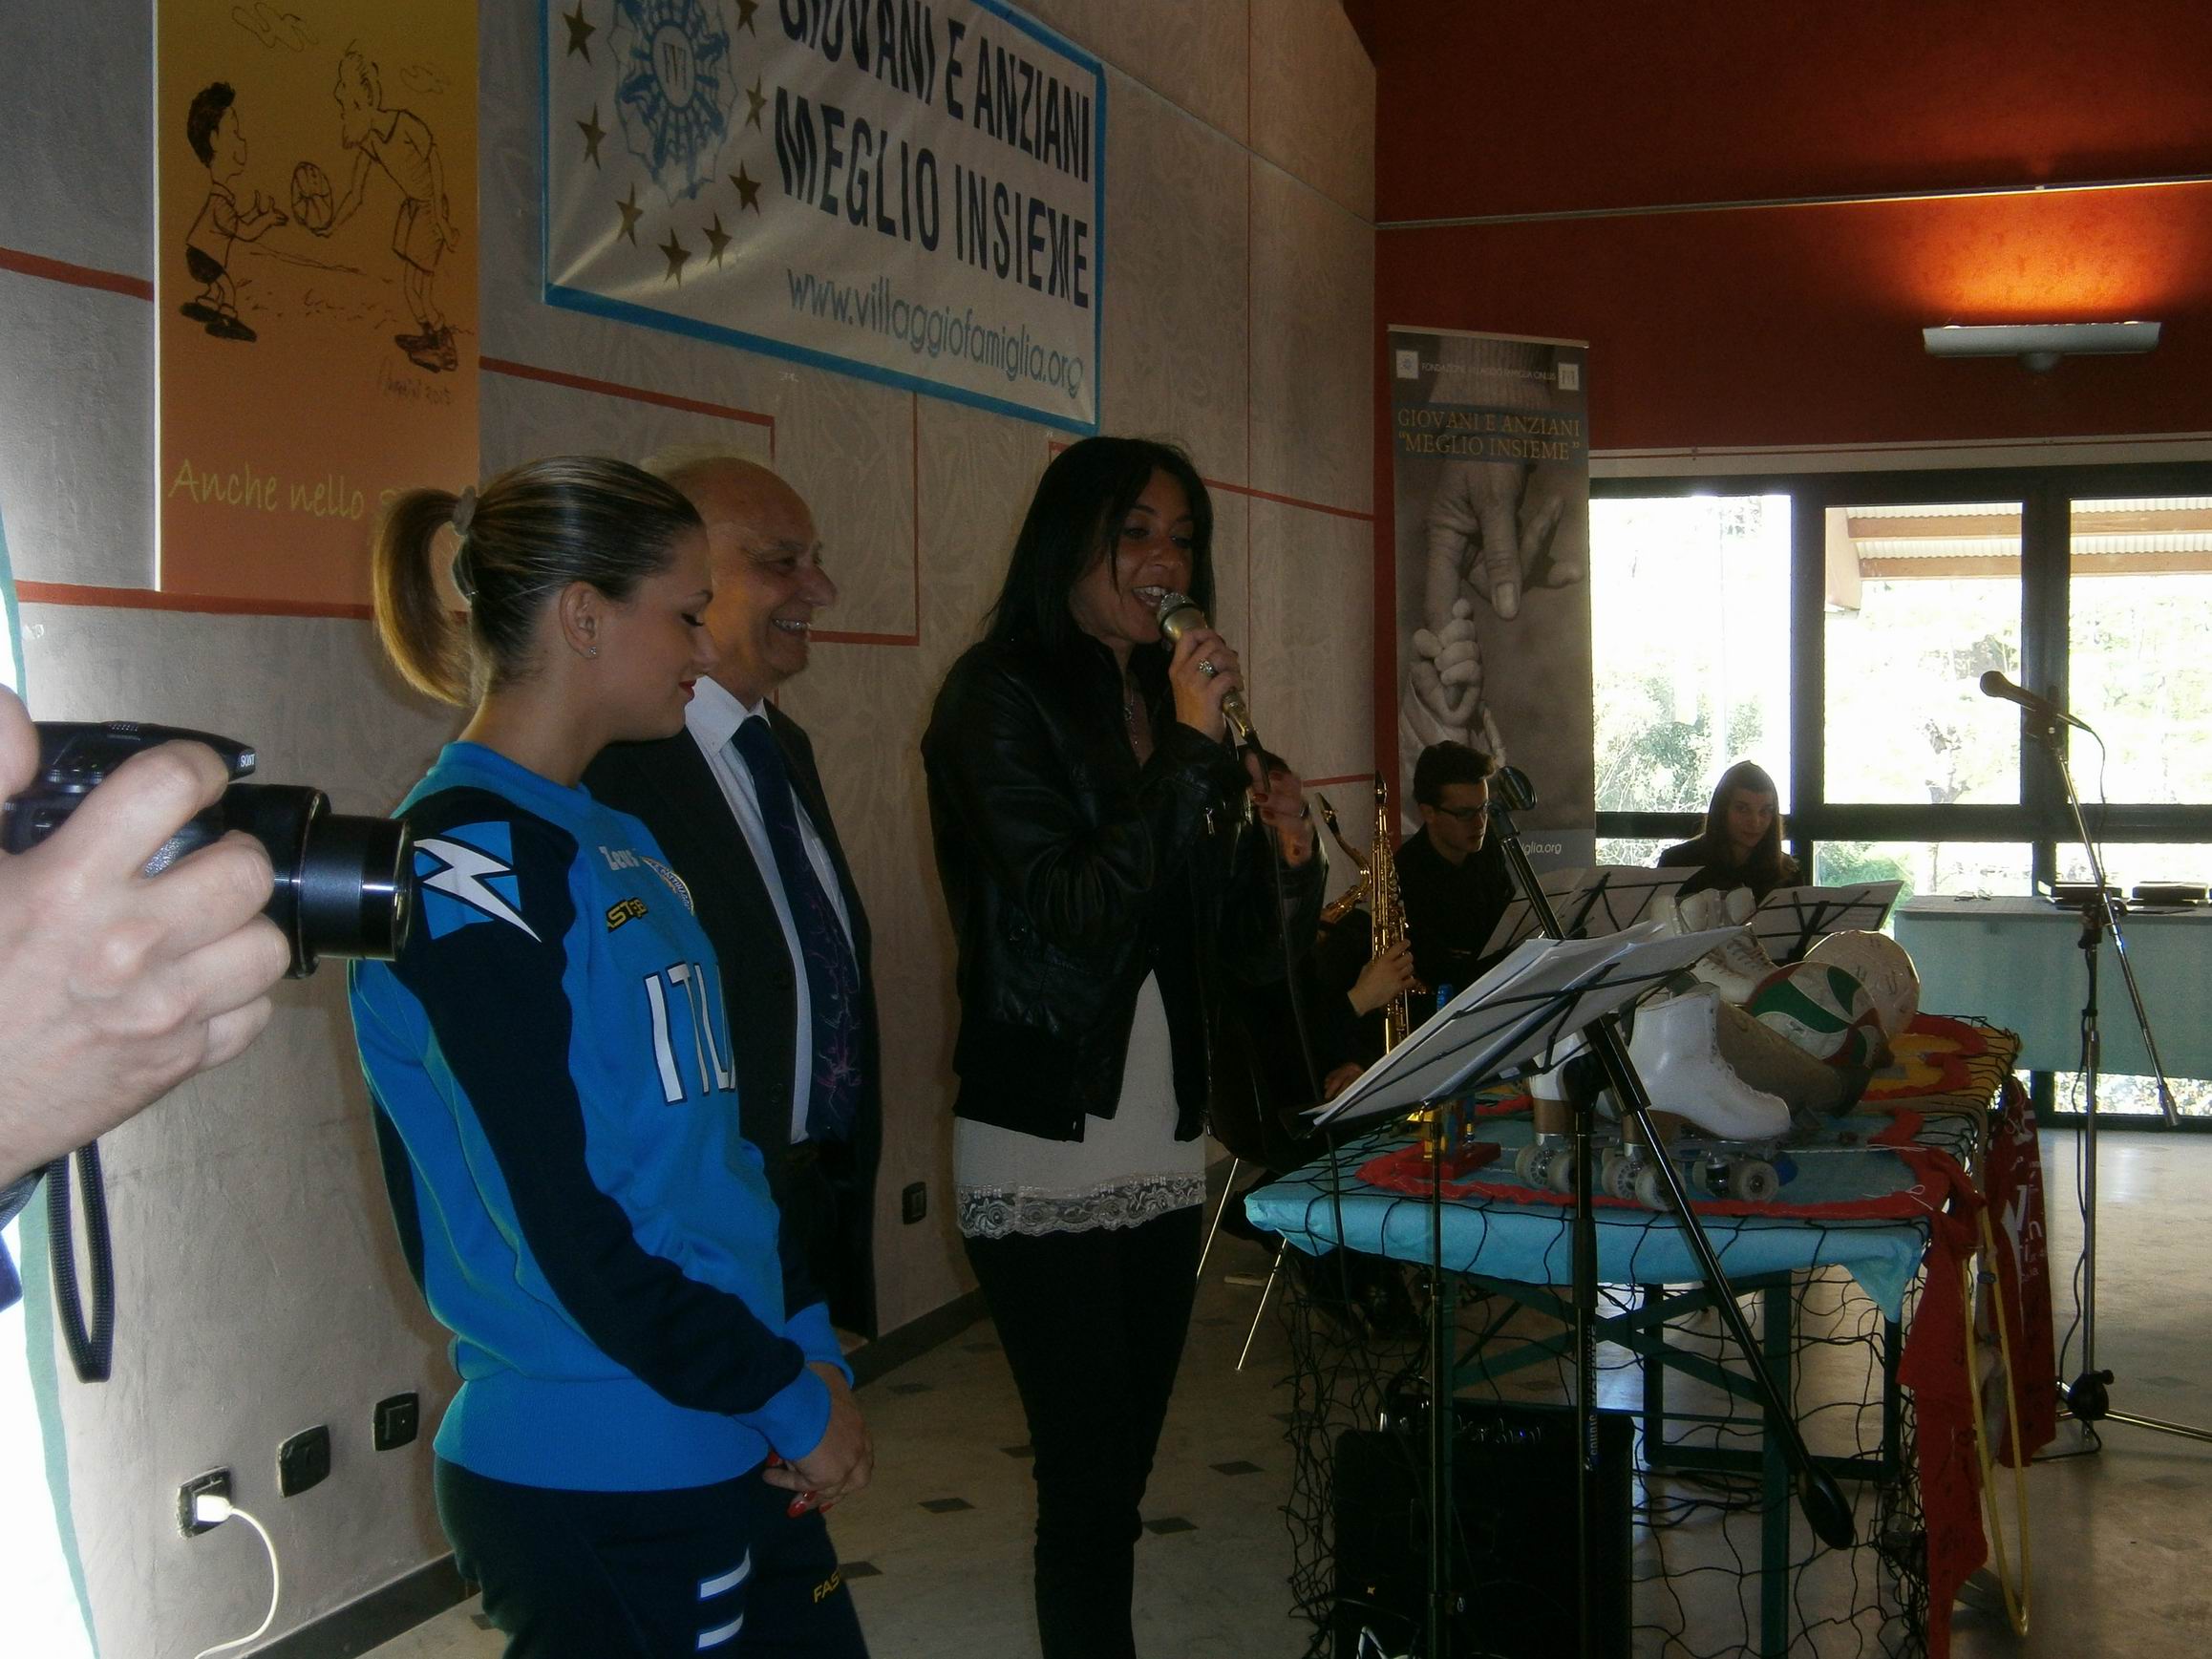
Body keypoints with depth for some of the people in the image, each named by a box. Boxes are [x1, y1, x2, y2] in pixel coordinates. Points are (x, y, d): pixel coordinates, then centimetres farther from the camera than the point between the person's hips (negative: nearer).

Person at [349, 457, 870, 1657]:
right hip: (593, 1490, -8)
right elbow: (559, 1224, -19)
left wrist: (810, 1348, 4)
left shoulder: (615, 844, 12)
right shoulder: (463, 867, -16)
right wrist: (792, 1400, -10)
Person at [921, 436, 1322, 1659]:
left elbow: (1239, 954, 14)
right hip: (1045, 1154, -6)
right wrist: (1191, 748, -20)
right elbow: (1070, 918, -19)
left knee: (1119, 1471, 11)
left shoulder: (1170, 708, 12)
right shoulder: (1001, 700, -7)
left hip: (1163, 1145, 7)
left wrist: (1286, 859, -6)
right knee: (1089, 1482, -4)